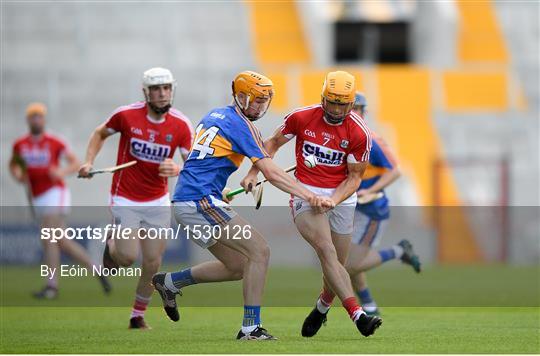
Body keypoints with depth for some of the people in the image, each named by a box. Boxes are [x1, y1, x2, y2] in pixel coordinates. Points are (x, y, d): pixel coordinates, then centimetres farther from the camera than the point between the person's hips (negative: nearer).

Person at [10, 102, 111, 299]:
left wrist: (62, 172, -19)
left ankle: (51, 285, -16)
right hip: (37, 199, 6)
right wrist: (17, 175, 1)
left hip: (55, 193, -6)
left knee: (48, 237, -17)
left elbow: (75, 163, 0)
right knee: (61, 242, 6)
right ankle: (95, 269, 19)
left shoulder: (54, 142, -6)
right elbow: (13, 165, 23)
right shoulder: (20, 145, 6)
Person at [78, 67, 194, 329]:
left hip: (158, 203, 2)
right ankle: (112, 245, 23)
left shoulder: (181, 125, -10)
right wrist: (88, 162, -7)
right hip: (125, 200, -2)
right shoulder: (126, 115, -12)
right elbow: (100, 134, 7)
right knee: (128, 258, -14)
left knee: (153, 263, 0)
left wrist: (177, 169, -31)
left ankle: (138, 317, 20)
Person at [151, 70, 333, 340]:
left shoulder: (214, 116, 19)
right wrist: (309, 197, -18)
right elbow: (271, 173, -15)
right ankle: (251, 327, -16)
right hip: (201, 200, -9)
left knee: (238, 267, 14)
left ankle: (170, 282, 21)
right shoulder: (241, 124, -8)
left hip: (184, 203, 9)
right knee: (259, 250, -12)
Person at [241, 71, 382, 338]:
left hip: (341, 198, 2)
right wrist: (253, 173, 3)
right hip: (306, 196, -2)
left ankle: (321, 310, 38)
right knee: (328, 252, -23)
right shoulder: (301, 118, -6)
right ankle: (358, 316, -36)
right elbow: (274, 143, 12)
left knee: (336, 265, 7)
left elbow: (354, 177, -2)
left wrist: (333, 200, -18)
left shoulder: (359, 133, -8)